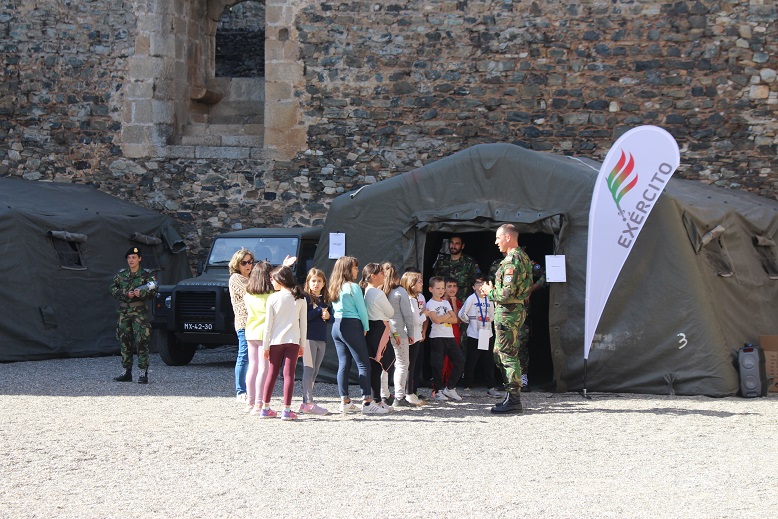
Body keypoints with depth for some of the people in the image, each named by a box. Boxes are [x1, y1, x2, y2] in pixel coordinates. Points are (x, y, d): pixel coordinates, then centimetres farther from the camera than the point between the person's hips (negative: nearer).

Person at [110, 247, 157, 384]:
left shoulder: (146, 275, 2)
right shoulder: (121, 275, 12)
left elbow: (153, 293, -2)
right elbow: (113, 290, 6)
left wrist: (141, 293, -20)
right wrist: (126, 294, -10)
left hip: (140, 312, -4)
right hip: (124, 312, 4)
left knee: (141, 342, -10)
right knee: (124, 342, 7)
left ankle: (143, 373, -9)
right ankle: (127, 372, 16)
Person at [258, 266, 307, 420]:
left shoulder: (272, 298, -4)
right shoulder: (300, 298, 2)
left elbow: (268, 324, -3)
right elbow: (303, 323, 4)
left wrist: (266, 345, 4)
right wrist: (302, 344, 11)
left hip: (276, 340, 0)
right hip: (293, 341, 0)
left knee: (272, 373, 10)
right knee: (289, 374, -1)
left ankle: (265, 408, 14)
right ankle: (286, 410, -5)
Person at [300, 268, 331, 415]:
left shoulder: (325, 299, 15)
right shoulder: (305, 298, -5)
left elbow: (330, 315, 17)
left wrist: (327, 315, -5)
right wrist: (320, 311, -13)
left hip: (322, 339, 7)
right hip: (309, 337, -7)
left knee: (315, 371, 8)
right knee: (309, 370, -9)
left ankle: (306, 402, 13)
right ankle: (308, 403, -10)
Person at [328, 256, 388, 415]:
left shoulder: (334, 288, 12)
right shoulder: (353, 287, -10)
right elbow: (362, 310, -9)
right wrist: (365, 328, 6)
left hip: (337, 325, 8)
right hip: (351, 326, -8)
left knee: (343, 364, 9)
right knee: (363, 364, -5)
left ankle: (345, 402, 9)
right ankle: (367, 403, -9)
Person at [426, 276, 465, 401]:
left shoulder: (446, 303, 17)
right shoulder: (430, 304, -3)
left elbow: (455, 319, 6)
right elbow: (436, 320, -18)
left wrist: (443, 318, -9)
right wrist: (448, 316, -2)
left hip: (449, 336, 7)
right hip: (437, 337, -6)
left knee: (460, 360, 1)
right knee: (438, 364, -6)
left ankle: (450, 388, 11)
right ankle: (438, 391, 6)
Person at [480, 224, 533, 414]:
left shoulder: (512, 260, -18)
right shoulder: (522, 257, 14)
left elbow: (507, 294, -24)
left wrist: (490, 292, -6)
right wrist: (493, 291, 16)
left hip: (507, 313, -10)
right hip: (516, 310, 10)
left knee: (508, 356, -7)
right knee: (506, 355, 16)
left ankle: (513, 400, -4)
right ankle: (512, 397, 21)